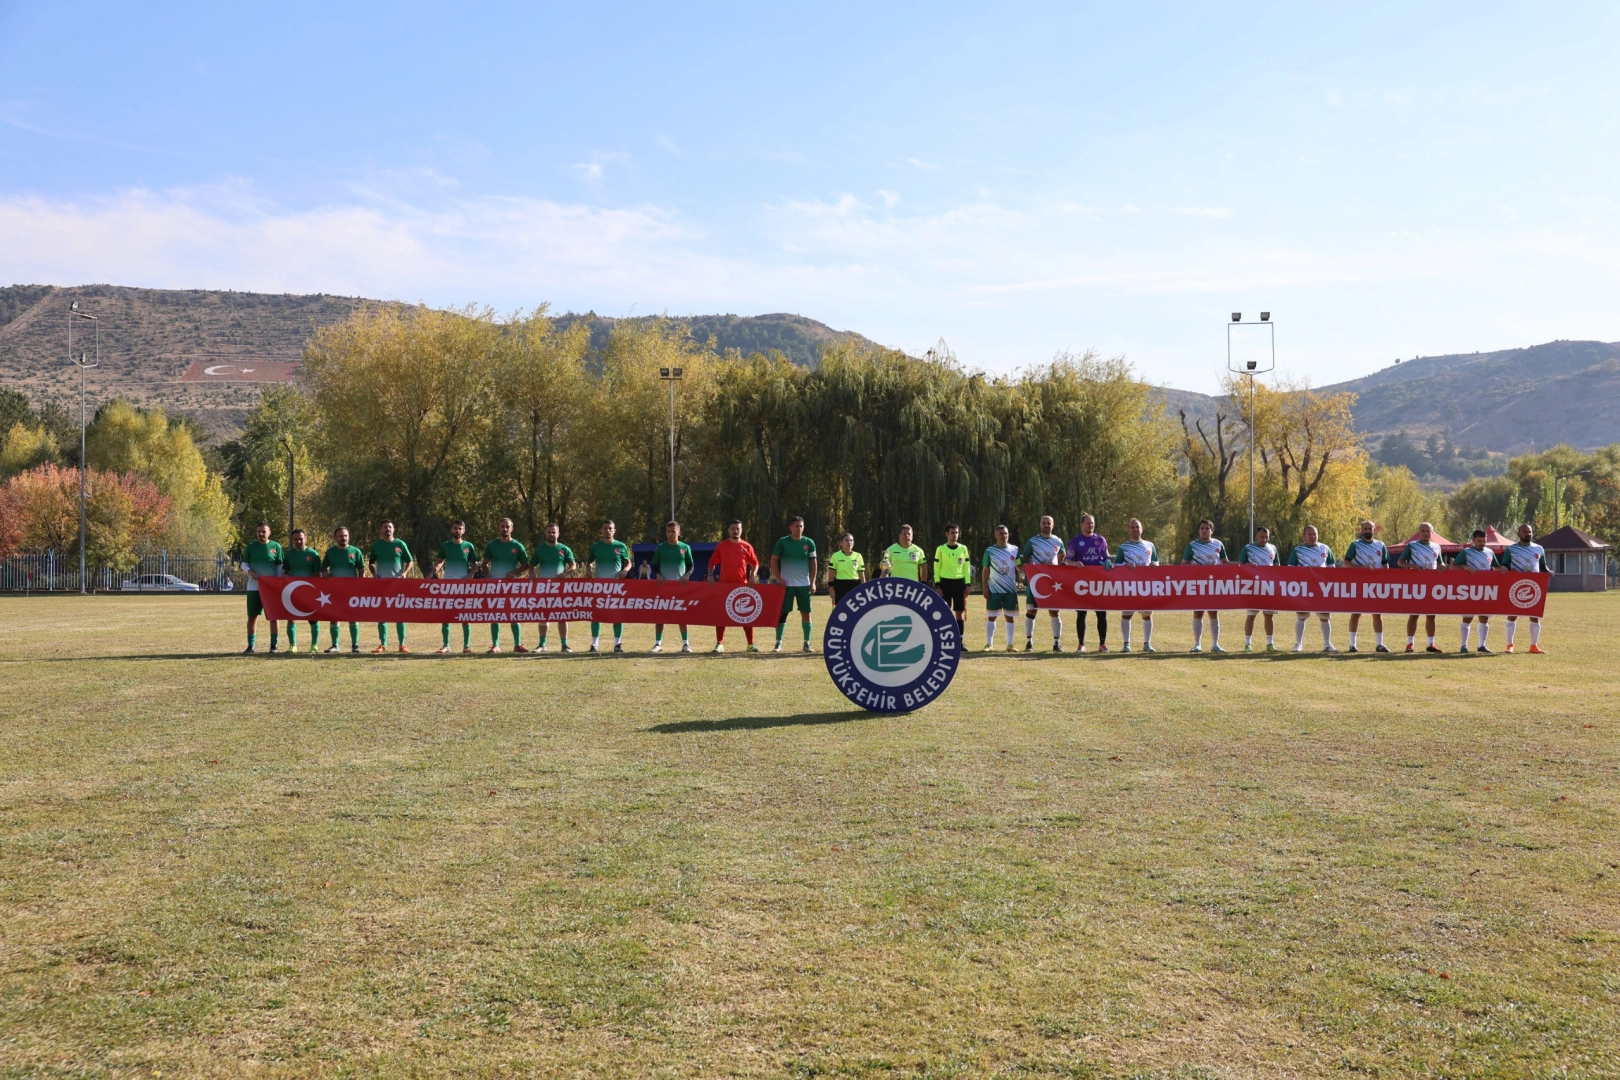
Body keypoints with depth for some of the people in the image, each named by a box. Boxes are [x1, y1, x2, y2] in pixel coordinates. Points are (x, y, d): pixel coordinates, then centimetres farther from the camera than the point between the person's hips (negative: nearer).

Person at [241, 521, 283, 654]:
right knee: (252, 616, 2)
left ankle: (273, 645, 10)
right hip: (254, 587, 1)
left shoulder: (276, 547, 0)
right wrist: (251, 572, -13)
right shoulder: (251, 547, 4)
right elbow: (244, 564, 7)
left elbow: (279, 567, 4)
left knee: (273, 616, 3)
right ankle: (251, 645, 8)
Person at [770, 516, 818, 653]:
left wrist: (812, 582, 1)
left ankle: (807, 643, 9)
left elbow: (813, 563, 8)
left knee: (806, 613, 1)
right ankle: (778, 643, 6)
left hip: (804, 585, 2)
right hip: (786, 584, -2)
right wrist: (778, 579, -7)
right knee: (782, 613, -1)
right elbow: (773, 561, 2)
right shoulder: (783, 542, -3)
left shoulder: (809, 543, 2)